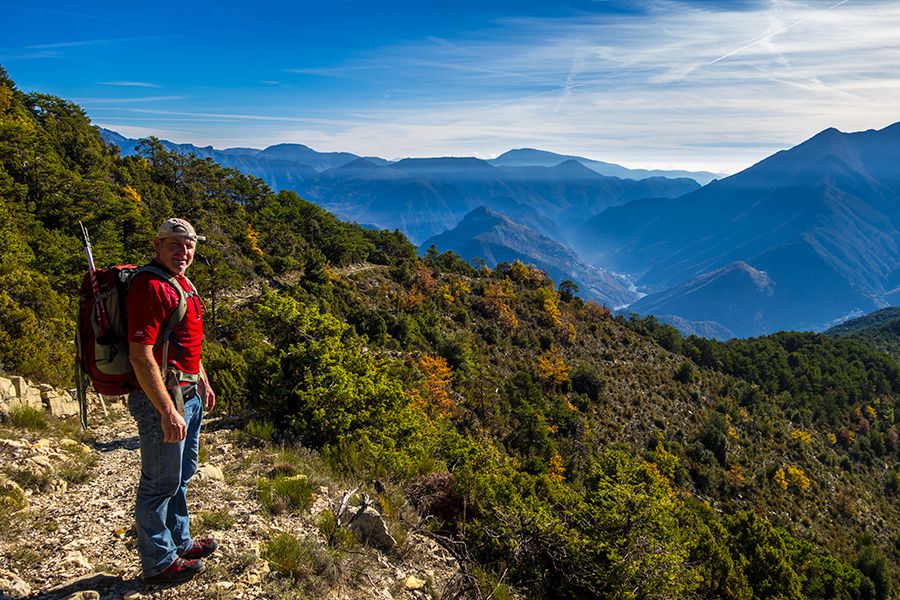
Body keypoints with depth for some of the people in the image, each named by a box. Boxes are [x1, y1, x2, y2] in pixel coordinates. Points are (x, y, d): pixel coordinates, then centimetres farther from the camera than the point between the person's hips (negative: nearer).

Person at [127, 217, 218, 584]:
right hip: (161, 398, -10)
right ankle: (159, 563, 19)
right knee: (161, 482, 4)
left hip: (188, 394, 10)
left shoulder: (181, 284, 12)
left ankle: (180, 542, 38)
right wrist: (167, 412, -27)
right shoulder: (150, 286, -20)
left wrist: (203, 382, 25)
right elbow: (141, 356, -26)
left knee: (181, 475, 22)